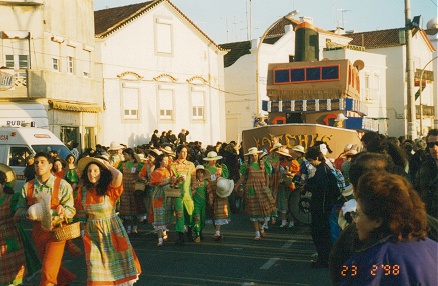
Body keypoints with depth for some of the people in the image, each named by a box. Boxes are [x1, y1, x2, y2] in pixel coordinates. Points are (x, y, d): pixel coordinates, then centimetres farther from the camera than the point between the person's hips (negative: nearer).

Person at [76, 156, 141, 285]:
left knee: (117, 264, 9)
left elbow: (119, 175, -32)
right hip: (93, 233, 3)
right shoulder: (84, 191, 0)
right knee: (97, 268, 5)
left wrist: (107, 164, -15)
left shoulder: (109, 189, -13)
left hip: (112, 230, -3)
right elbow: (76, 206, 13)